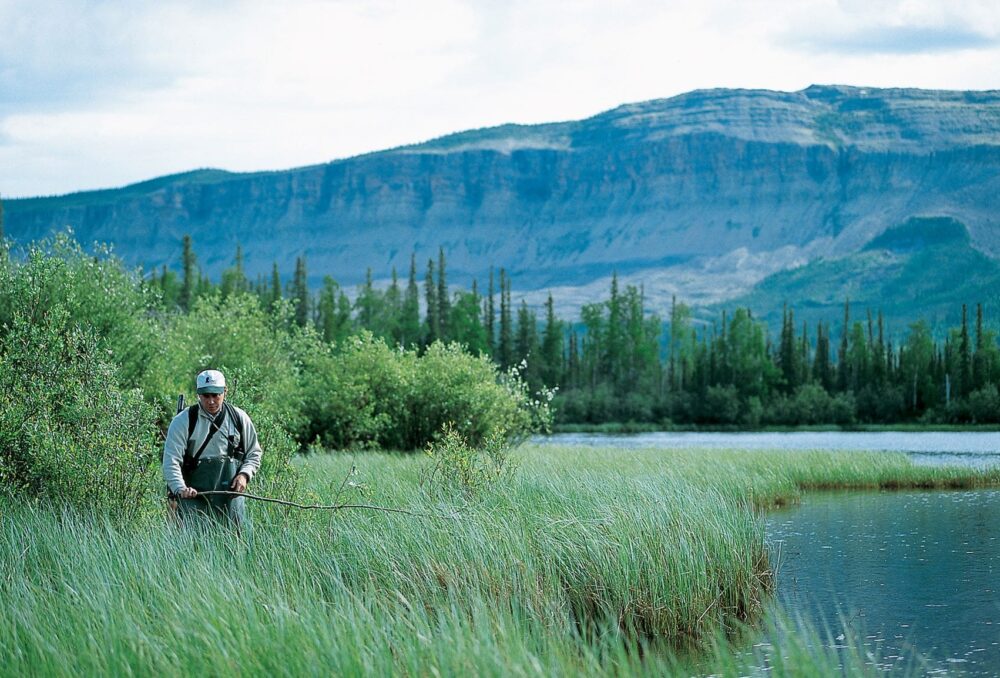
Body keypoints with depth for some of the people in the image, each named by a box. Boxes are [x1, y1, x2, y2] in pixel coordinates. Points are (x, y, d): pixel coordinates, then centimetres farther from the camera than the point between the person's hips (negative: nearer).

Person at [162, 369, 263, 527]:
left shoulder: (239, 418, 7)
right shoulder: (183, 421, -2)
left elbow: (254, 453, 17)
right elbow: (171, 460, -9)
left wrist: (244, 475, -3)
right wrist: (180, 489, -24)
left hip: (231, 493, 3)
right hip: (194, 494, -3)